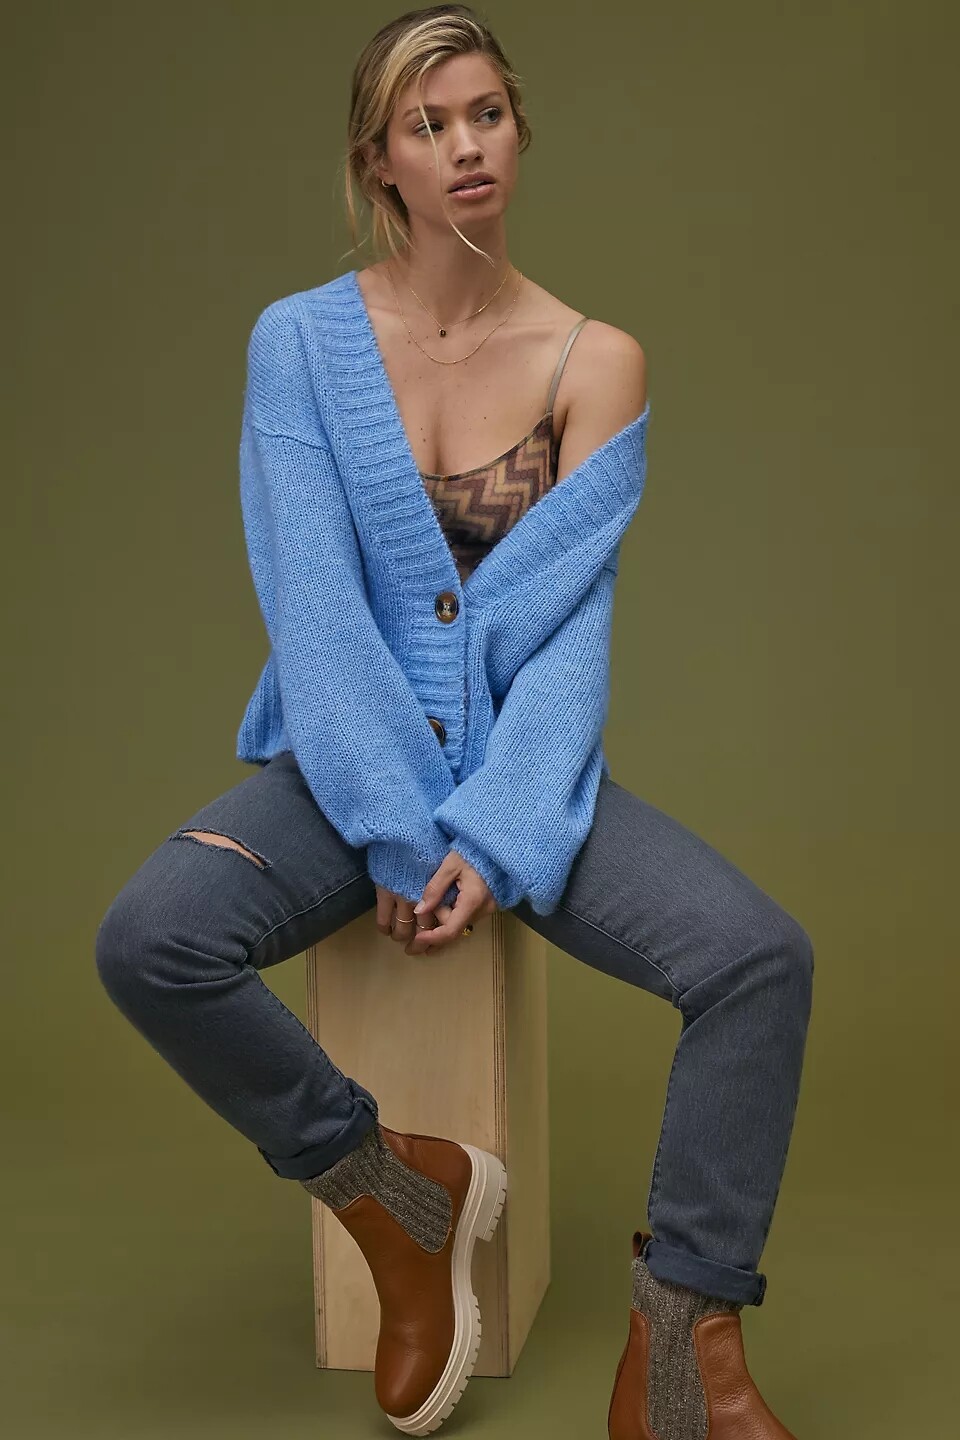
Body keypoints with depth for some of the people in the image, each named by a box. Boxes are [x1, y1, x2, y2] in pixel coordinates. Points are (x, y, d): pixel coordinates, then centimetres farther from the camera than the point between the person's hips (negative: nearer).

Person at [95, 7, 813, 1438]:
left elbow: (571, 626, -7)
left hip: (526, 768, 1)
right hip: (349, 761, 0)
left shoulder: (596, 361, -1)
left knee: (762, 957, -24)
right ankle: (397, 1193, -4)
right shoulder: (298, 339, -2)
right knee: (148, 940, -29)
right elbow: (314, 603, -10)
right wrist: (398, 832, -17)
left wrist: (493, 841, -19)